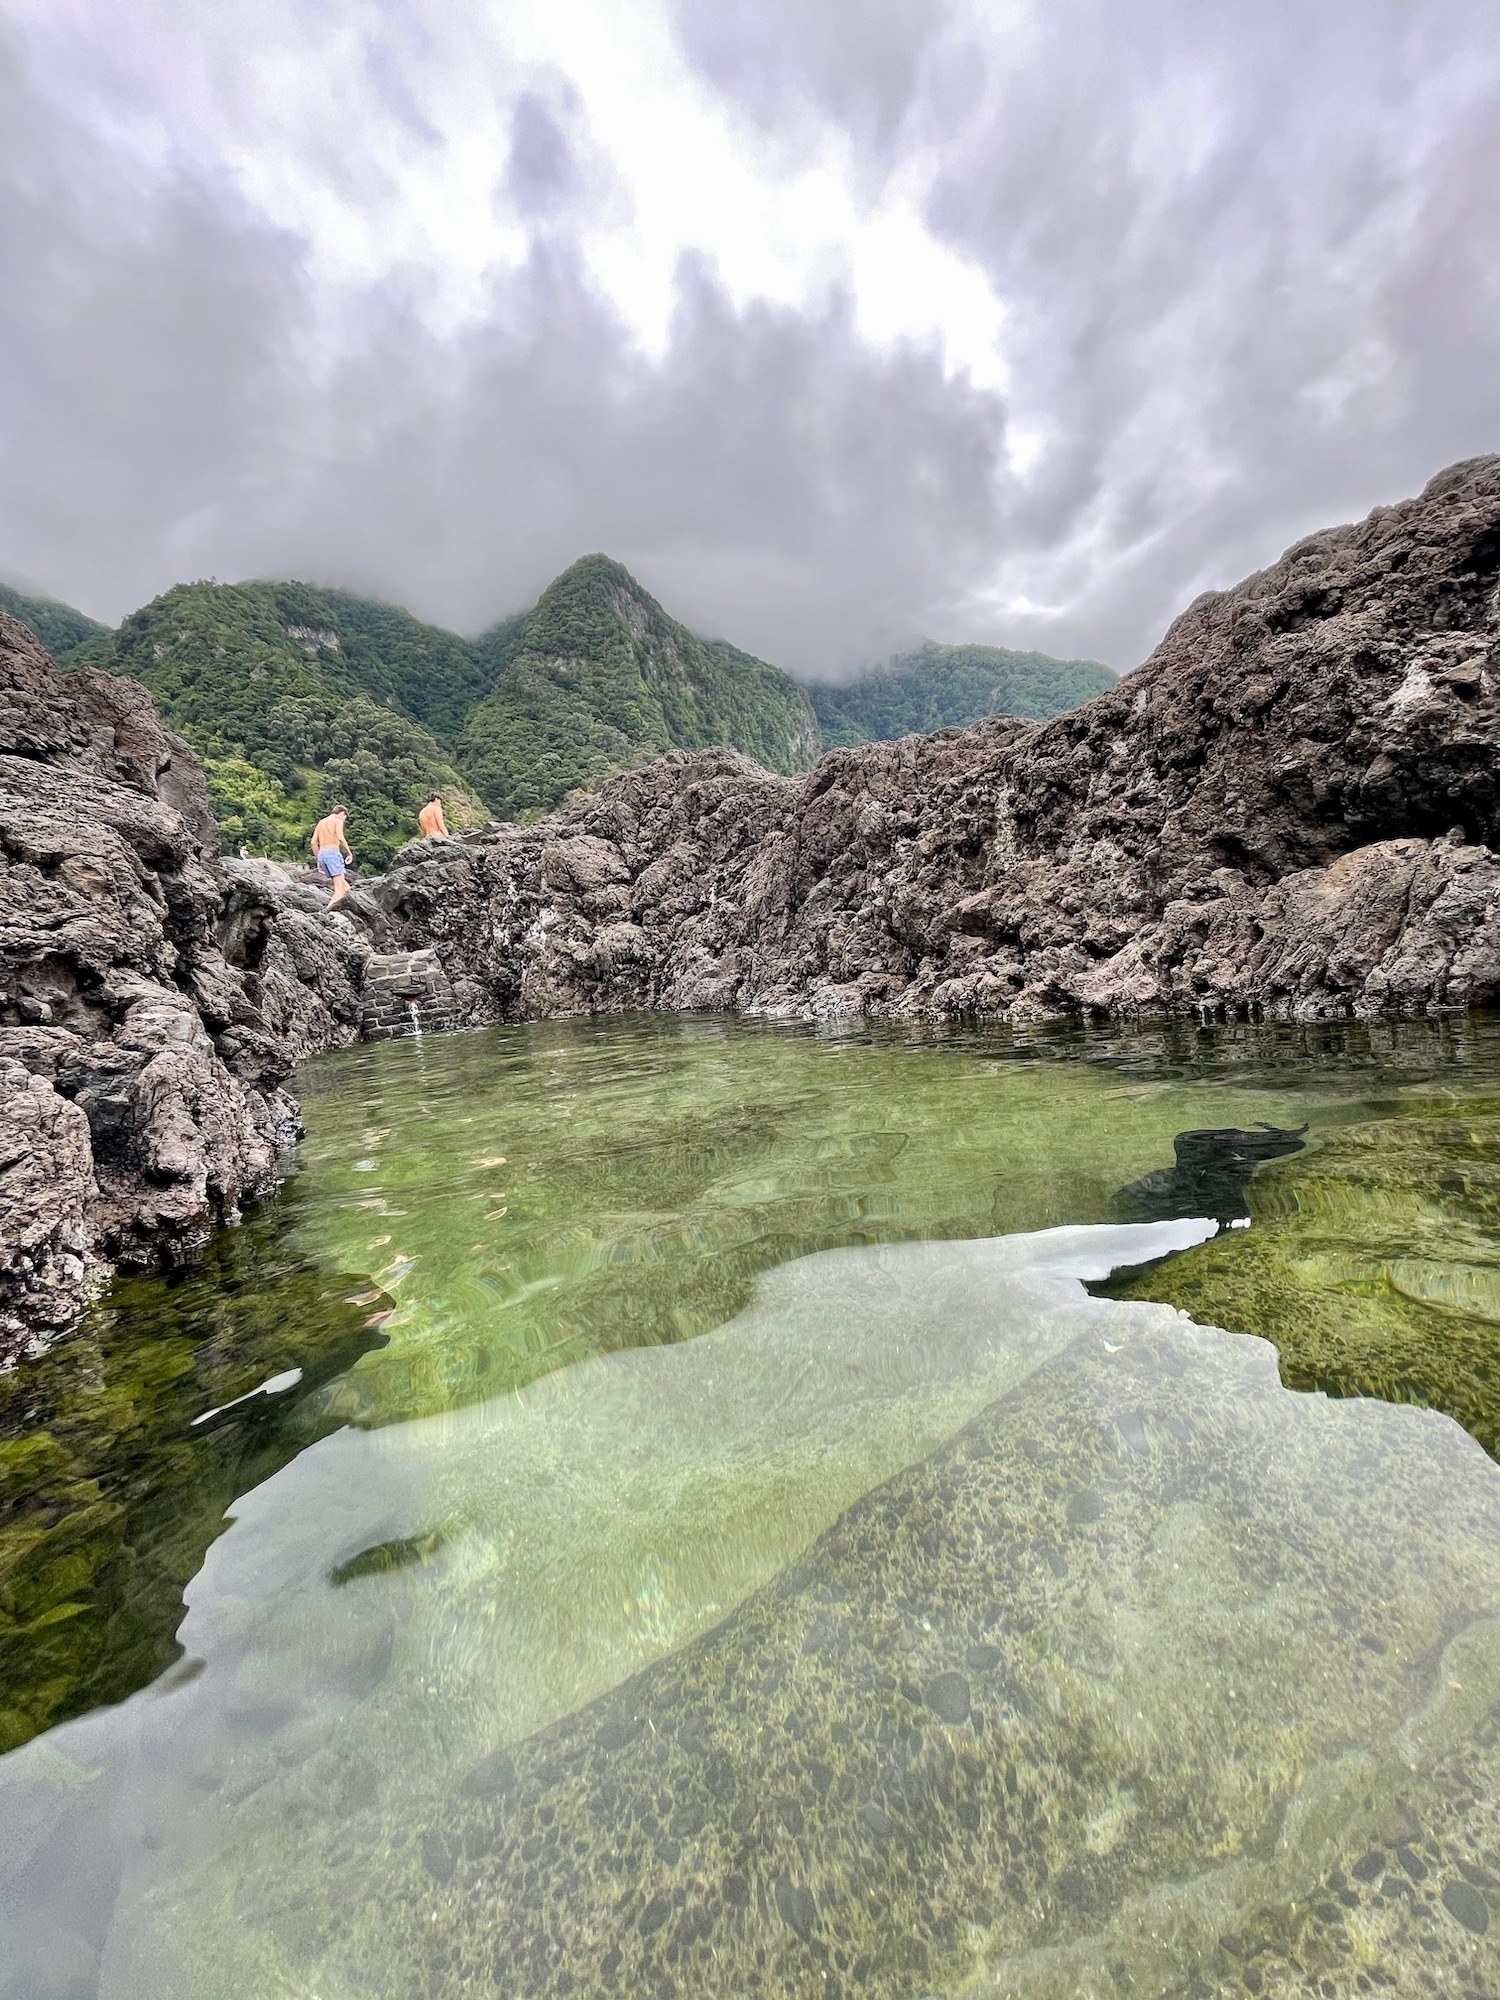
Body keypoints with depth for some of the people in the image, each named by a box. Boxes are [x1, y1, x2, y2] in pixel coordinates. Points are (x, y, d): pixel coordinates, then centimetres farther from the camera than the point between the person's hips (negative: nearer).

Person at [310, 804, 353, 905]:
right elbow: (340, 838, -17)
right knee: (339, 891, -11)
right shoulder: (338, 821, 2)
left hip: (321, 855, 8)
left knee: (345, 888, 12)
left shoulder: (321, 822, 23)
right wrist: (349, 853, -7)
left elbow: (313, 843, 17)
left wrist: (318, 861, 21)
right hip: (333, 853, -8)